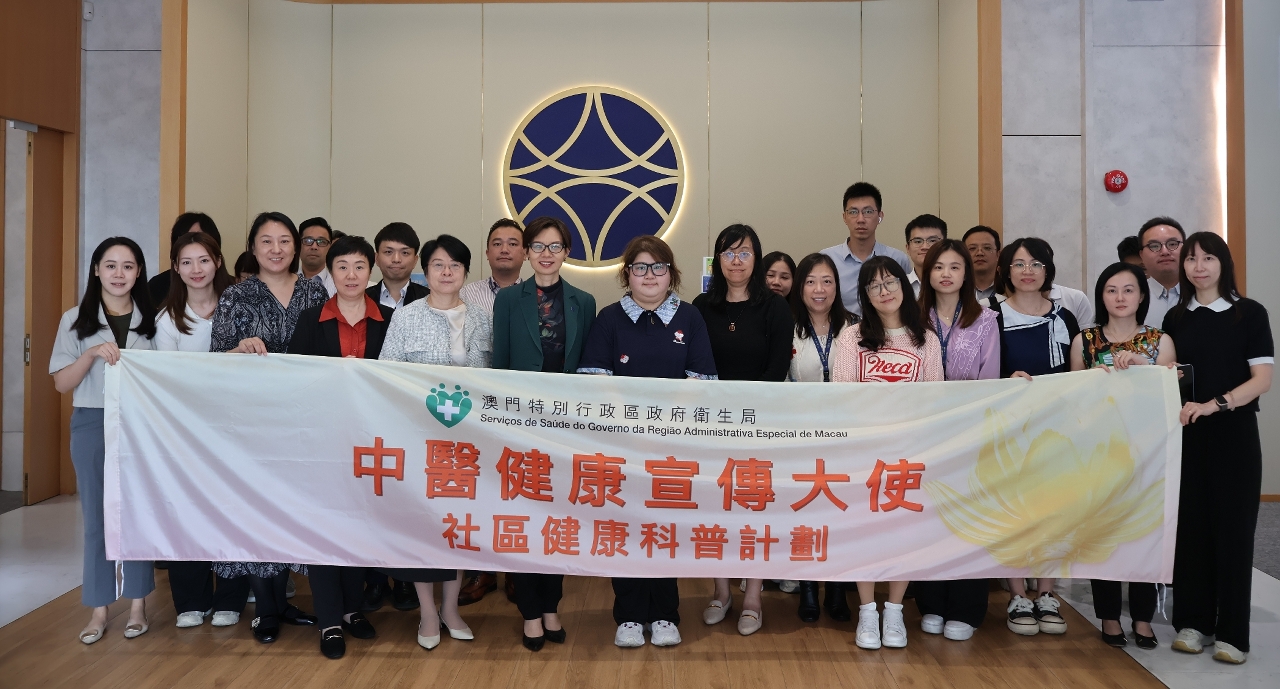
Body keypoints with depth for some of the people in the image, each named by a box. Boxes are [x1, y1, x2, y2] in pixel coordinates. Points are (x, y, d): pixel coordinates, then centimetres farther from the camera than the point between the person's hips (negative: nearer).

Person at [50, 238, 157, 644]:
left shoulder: (151, 320, 5)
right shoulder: (76, 320, 3)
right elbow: (61, 383, -1)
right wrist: (92, 354, -15)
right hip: (91, 425, 0)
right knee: (96, 516, 5)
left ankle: (137, 604, 16)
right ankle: (99, 608, 15)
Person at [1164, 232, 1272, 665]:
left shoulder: (1250, 313, -2)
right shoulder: (1175, 317, 10)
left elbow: (1262, 379, -8)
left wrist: (1214, 405, -21)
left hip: (1234, 435, -3)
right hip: (1186, 434, 3)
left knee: (1232, 528, 0)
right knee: (1191, 525, 5)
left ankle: (1232, 631, 8)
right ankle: (1192, 621, 15)